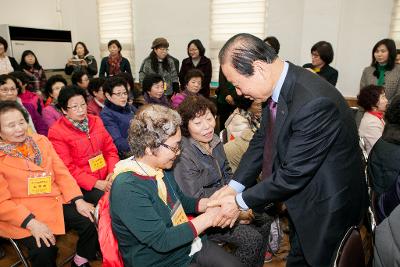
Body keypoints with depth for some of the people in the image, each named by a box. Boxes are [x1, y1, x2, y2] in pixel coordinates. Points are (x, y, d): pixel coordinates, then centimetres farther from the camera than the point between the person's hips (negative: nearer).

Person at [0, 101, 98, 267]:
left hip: (55, 201, 5)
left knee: (91, 221, -10)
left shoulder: (41, 140, 5)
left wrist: (78, 200, -7)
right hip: (20, 214, -4)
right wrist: (31, 223, -24)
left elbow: (61, 172, 5)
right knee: (43, 250, -26)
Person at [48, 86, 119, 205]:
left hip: (106, 179, 5)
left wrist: (113, 172, -6)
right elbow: (68, 167, -9)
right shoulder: (56, 132, -4)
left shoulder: (96, 121, 12)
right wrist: (95, 183, -17)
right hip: (82, 186, -5)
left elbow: (110, 149, 12)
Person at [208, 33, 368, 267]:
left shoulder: (314, 103, -34)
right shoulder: (277, 84, -9)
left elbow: (293, 173, -29)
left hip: (328, 206, -7)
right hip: (302, 197, 7)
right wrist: (234, 185, -6)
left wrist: (241, 202, -18)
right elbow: (262, 139, 0)